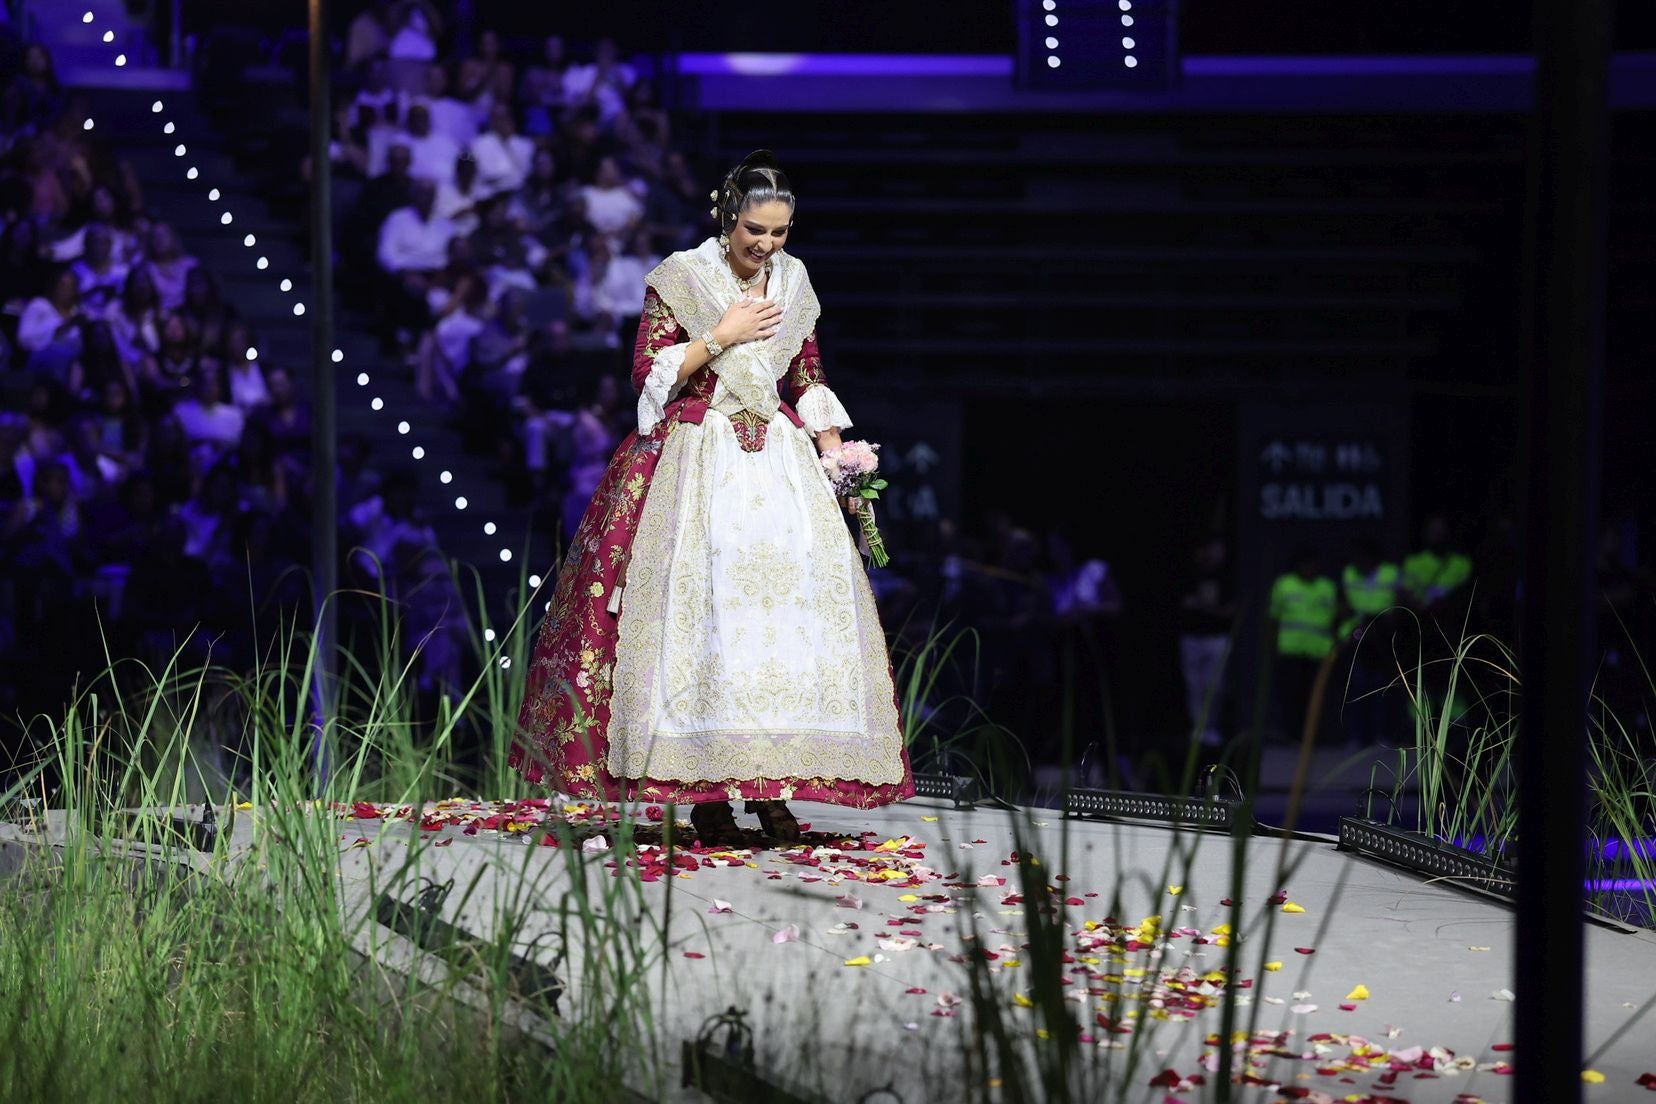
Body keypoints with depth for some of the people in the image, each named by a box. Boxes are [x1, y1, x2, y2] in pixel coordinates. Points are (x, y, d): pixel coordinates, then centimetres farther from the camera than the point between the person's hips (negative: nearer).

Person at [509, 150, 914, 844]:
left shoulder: (792, 281, 11)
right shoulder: (679, 279, -4)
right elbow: (648, 376, -7)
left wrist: (838, 455, 9)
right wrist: (721, 337, -12)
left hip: (779, 459, 5)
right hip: (696, 461, -4)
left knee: (791, 593, -7)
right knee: (701, 602, -12)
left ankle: (770, 786, -5)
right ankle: (703, 792, -10)